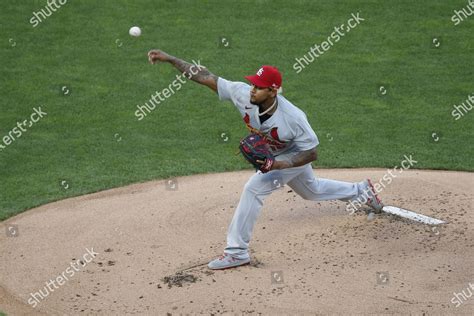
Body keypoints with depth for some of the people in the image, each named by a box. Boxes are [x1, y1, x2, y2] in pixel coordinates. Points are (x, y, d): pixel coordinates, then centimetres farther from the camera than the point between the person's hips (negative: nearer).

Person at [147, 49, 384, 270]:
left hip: (294, 157, -7)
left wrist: (278, 165, -39)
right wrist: (169, 59, -35)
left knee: (254, 188, -23)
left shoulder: (292, 117, -39)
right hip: (271, 157, 7)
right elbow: (205, 77, -29)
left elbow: (311, 153, -27)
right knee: (312, 191, 27)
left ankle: (237, 251, -15)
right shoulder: (243, 94, -29)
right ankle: (361, 190, 52)